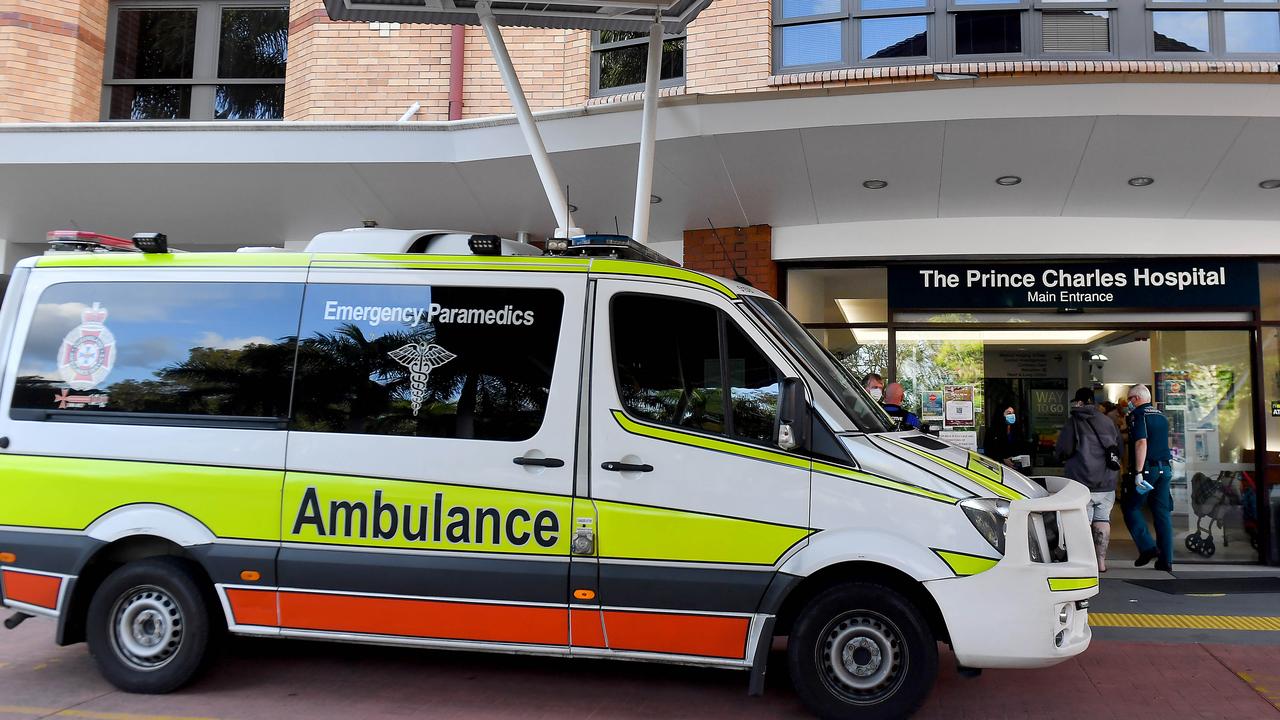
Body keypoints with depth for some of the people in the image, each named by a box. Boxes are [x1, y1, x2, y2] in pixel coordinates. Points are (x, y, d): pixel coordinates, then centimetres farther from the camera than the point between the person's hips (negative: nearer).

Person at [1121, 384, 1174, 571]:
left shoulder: (1138, 415, -9)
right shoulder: (1161, 416, 17)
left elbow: (1141, 443, -19)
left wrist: (1138, 472, -22)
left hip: (1147, 469, -7)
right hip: (1164, 469, 7)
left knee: (1130, 507, 4)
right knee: (1162, 513, 6)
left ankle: (1148, 547, -7)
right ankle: (1166, 560, 6)